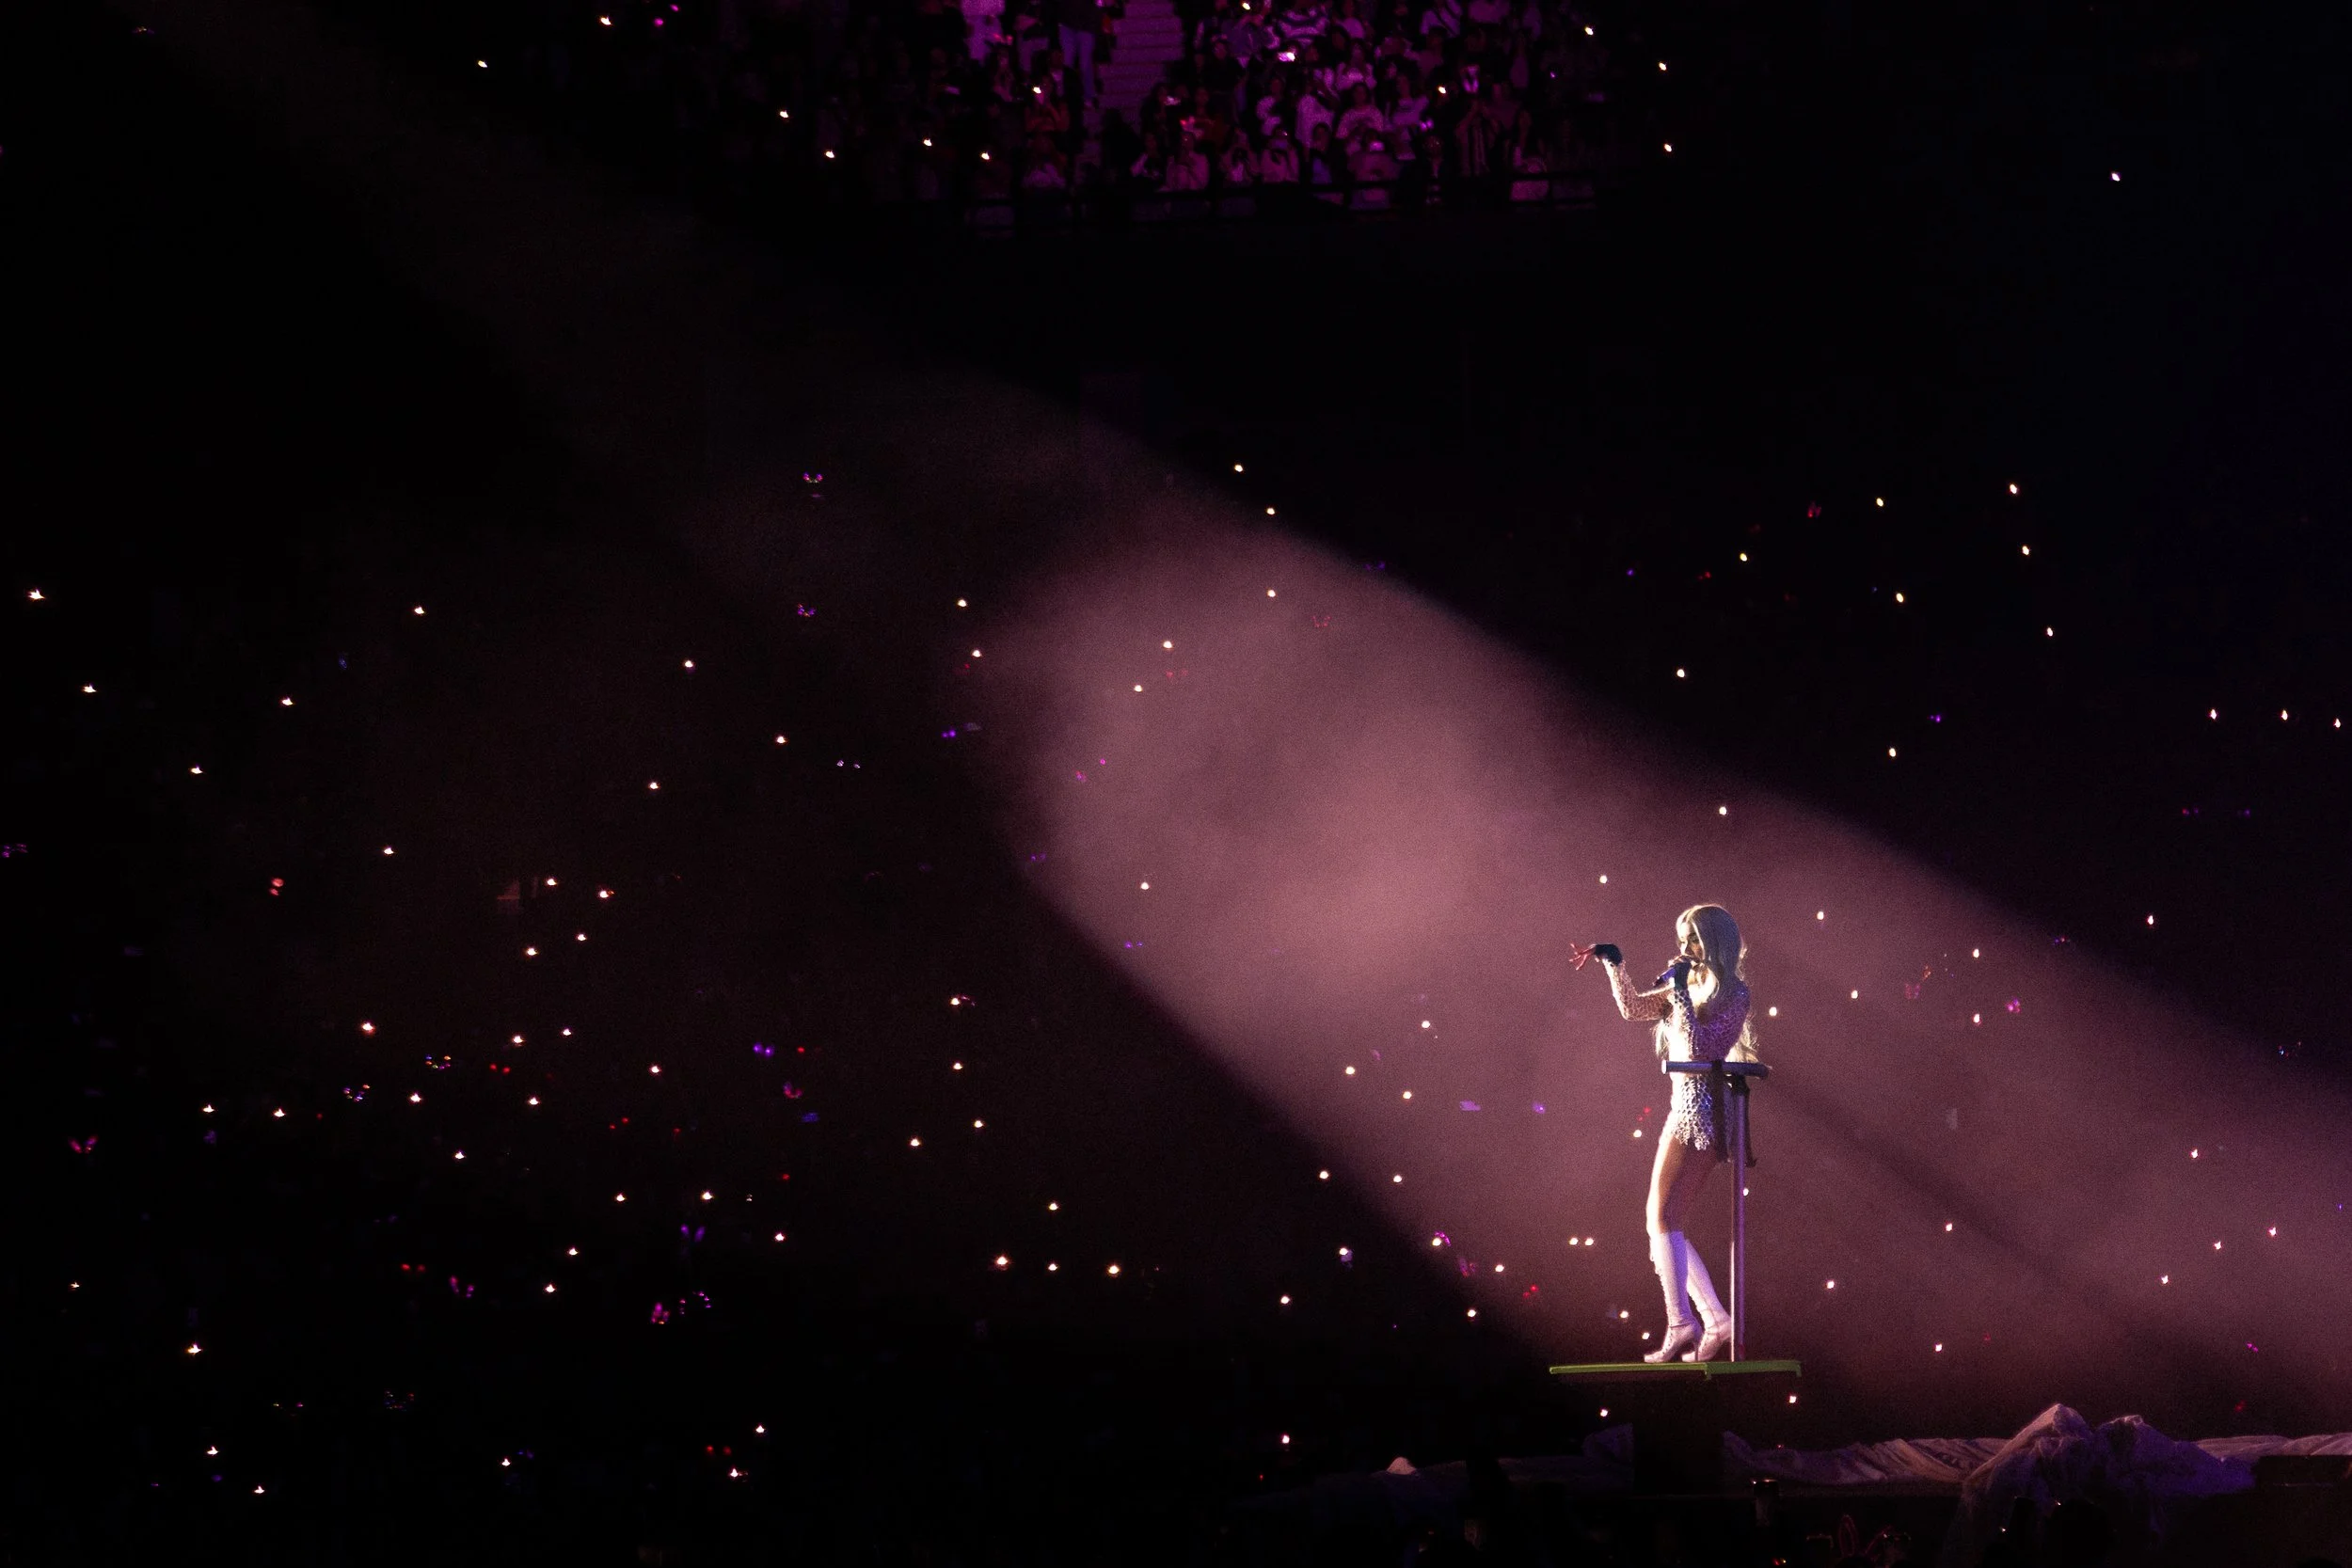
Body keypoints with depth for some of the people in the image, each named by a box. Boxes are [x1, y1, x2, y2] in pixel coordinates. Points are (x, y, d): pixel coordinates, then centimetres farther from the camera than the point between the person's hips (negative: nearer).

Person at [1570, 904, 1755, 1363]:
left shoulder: (1731, 993, -7)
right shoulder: (1692, 987, 17)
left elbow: (1698, 1046, -18)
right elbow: (1633, 1008, 21)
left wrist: (1680, 992, -15)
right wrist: (1613, 961, 12)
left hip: (1699, 1111, -9)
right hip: (1688, 1111, 9)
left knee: (1662, 1219, -13)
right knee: (1664, 1224, 7)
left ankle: (1680, 1323, -19)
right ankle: (1715, 1320, 3)